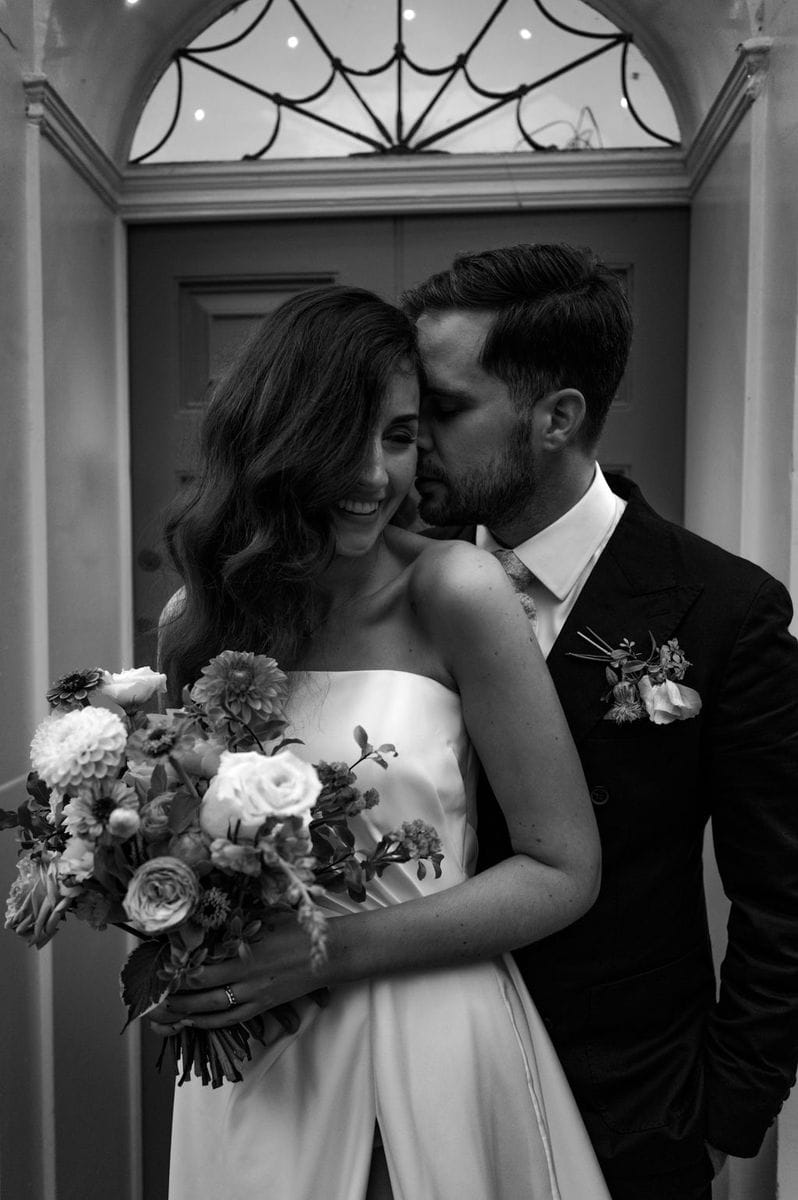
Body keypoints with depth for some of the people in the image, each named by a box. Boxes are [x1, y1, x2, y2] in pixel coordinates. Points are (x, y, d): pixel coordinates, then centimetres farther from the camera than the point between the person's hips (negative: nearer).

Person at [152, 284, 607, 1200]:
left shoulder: (455, 591, -17)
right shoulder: (195, 622, -4)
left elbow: (563, 869, -13)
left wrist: (335, 949, -20)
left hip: (433, 1058, -3)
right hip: (246, 1066, 4)